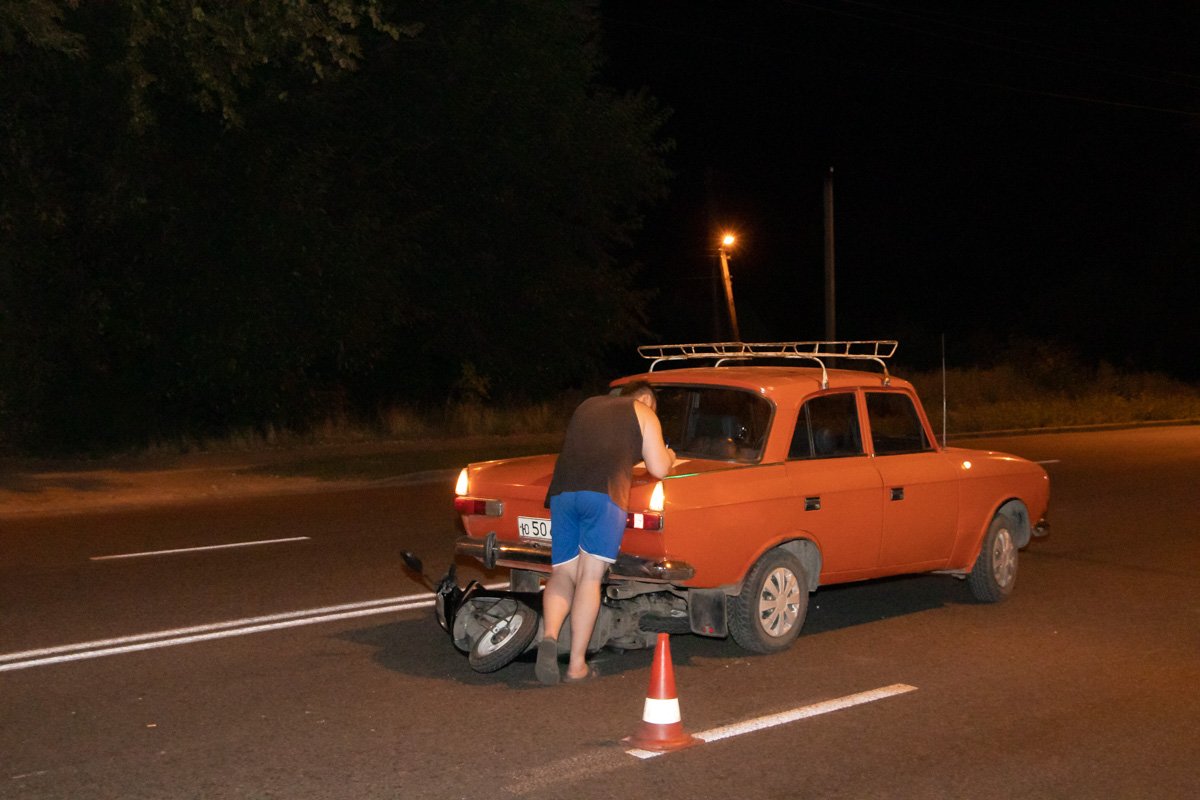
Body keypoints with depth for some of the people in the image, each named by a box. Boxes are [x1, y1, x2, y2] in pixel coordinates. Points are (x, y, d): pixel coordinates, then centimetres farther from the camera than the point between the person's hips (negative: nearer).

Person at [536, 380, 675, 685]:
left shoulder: (587, 405, 32)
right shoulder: (644, 413, 17)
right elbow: (659, 469, 13)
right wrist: (668, 456, 35)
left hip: (562, 489, 4)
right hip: (605, 492, -4)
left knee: (562, 574, 9)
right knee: (589, 578, -3)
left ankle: (549, 636, -17)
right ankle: (577, 666, -3)